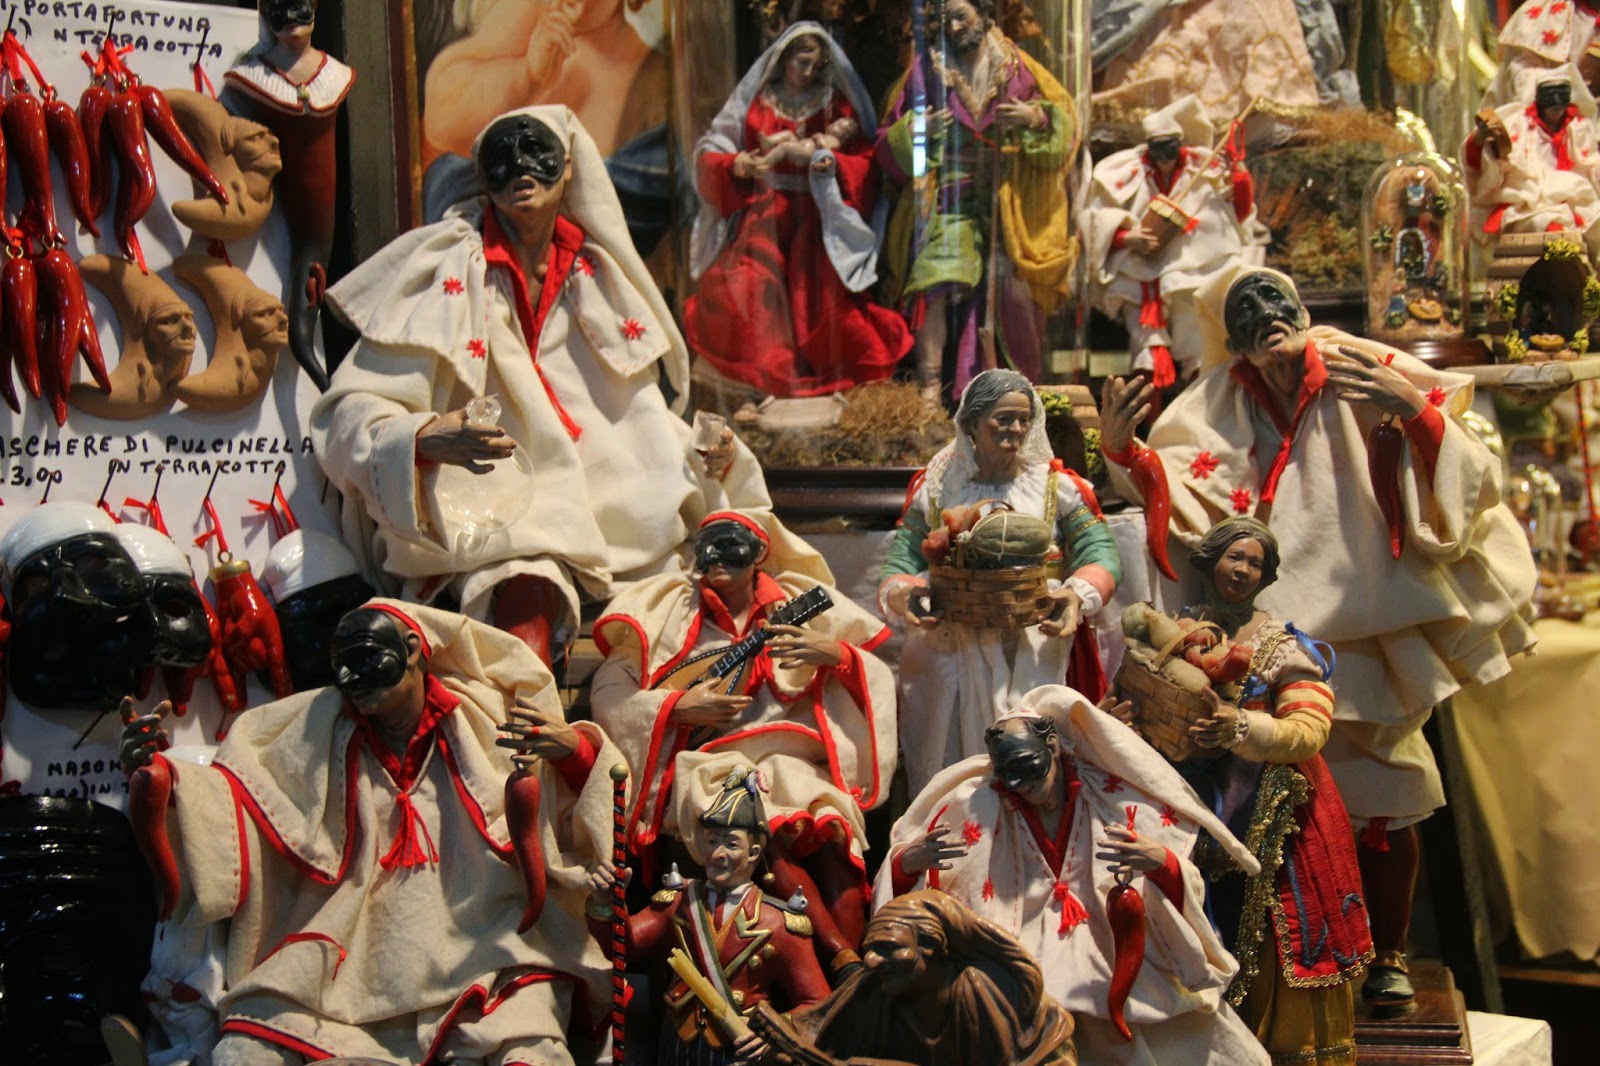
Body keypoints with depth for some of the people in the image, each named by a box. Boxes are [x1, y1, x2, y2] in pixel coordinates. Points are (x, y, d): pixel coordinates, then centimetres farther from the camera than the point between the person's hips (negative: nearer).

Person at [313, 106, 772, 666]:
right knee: (528, 589, -38)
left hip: (606, 510, 5)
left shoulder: (597, 277, 13)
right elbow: (353, 410, -8)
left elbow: (640, 415, 22)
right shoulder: (448, 271, -2)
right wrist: (423, 437, -30)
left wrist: (700, 457, 0)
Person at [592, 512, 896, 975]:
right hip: (710, 765, -1)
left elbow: (879, 678, 12)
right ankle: (846, 964, -38)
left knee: (830, 833, -32)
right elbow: (607, 691, 6)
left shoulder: (795, 604, 16)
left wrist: (835, 653, -8)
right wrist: (677, 706, -7)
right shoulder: (671, 611, 13)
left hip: (793, 761, 1)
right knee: (773, 839, -34)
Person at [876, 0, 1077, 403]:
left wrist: (1036, 118, -10)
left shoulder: (1016, 67, 8)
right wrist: (917, 131, -9)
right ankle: (930, 386, -23)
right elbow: (889, 144, 12)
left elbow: (1064, 116, 10)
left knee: (1014, 289, -12)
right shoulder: (926, 69, 10)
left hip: (1008, 201, 0)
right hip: (948, 199, 0)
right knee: (938, 284, -21)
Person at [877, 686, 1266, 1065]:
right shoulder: (975, 804, 0)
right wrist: (907, 862, -23)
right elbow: (899, 879, 2)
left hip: (1119, 962, 0)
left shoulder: (1118, 798, -1)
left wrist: (1162, 862, -28)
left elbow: (1187, 894, -4)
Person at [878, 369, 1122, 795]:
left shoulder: (1057, 487, 9)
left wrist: (1078, 594, -21)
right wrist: (901, 593, -20)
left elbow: (1100, 553, 0)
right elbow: (900, 563, 4)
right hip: (950, 652, 0)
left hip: (1034, 658, 0)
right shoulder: (935, 488, 10)